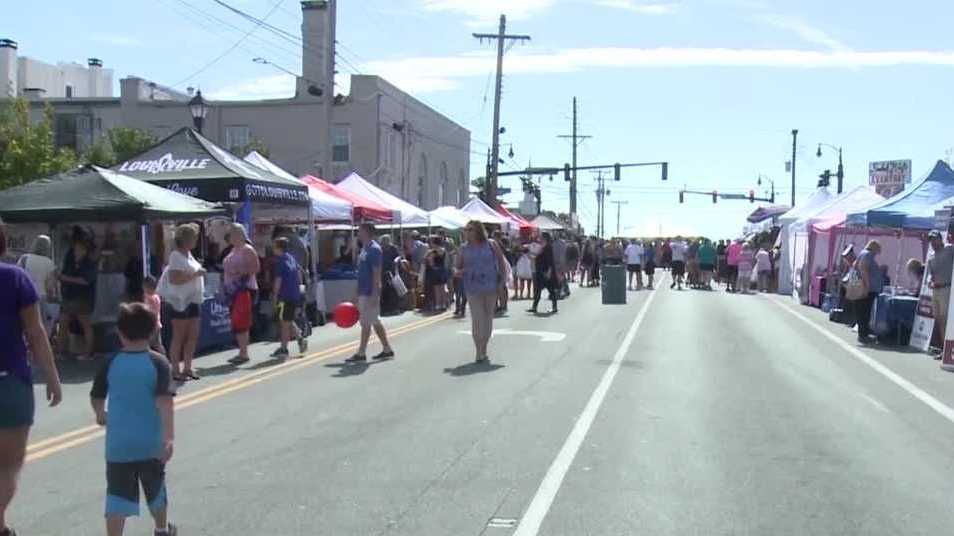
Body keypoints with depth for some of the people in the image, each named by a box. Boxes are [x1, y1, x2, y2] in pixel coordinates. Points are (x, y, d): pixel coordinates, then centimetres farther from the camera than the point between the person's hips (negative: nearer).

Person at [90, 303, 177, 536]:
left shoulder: (111, 363, -3)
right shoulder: (158, 363, -11)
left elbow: (96, 397, 9)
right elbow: (164, 402, -21)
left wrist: (100, 414, 31)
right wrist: (169, 437, -24)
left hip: (118, 443, 0)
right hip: (150, 442, 0)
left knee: (118, 495, 1)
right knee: (155, 488, 21)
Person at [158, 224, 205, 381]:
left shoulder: (189, 255, 14)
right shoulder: (176, 256, -13)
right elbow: (174, 279, -24)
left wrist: (199, 273, 12)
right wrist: (195, 274, -22)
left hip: (193, 301, 9)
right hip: (180, 301, -9)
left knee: (193, 336, 9)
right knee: (179, 336, -3)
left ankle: (187, 367, 17)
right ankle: (176, 370, 3)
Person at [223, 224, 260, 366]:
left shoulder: (247, 249, -8)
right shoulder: (234, 250, 18)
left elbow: (256, 267, -15)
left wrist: (240, 271, -21)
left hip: (245, 289, -9)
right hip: (233, 289, 9)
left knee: (240, 322, -12)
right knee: (236, 321, 10)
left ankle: (244, 354, -9)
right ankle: (242, 352, 16)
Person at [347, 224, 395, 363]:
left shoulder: (374, 249, -15)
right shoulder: (365, 248, 14)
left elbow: (377, 273, -19)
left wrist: (374, 294, -22)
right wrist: (358, 292, 19)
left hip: (370, 293, -10)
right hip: (363, 292, 10)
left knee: (366, 323, -4)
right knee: (375, 322, 12)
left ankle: (361, 354, 1)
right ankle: (387, 349, 18)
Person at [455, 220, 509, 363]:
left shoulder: (491, 245, 0)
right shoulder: (464, 248, 3)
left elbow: (502, 262, 4)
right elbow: (457, 266, 9)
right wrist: (457, 271, -14)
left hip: (491, 288, 1)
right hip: (473, 289, -1)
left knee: (488, 319, 9)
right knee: (477, 319, -10)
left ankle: (483, 351, 24)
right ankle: (479, 352, 1)